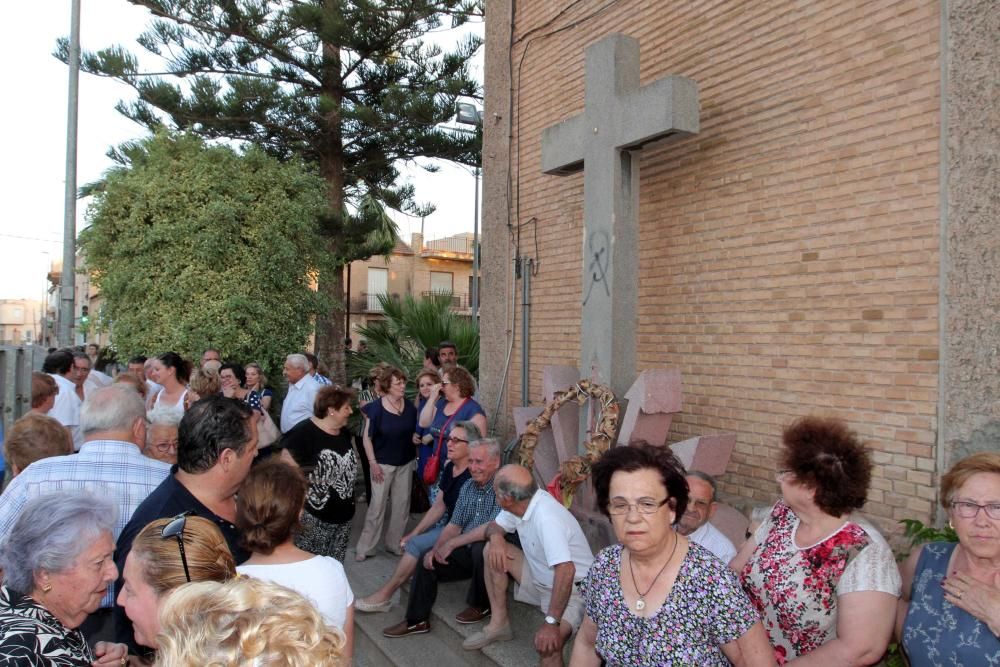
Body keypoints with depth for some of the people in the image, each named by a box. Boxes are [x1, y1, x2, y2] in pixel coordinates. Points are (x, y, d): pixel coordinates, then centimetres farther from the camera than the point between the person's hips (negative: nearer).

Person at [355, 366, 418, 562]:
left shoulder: (409, 406, -1)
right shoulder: (376, 407, -13)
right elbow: (367, 437, -10)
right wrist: (373, 463, -14)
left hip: (405, 463, 4)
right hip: (383, 463, -4)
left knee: (402, 504, 10)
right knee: (377, 504, -1)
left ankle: (394, 543, 25)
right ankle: (365, 547, 11)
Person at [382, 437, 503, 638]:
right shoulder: (467, 487, 7)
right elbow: (454, 524, 10)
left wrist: (452, 543, -22)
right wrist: (436, 549, -8)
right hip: (467, 551, 7)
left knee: (480, 549, -35)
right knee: (428, 562, -4)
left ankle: (480, 605, -7)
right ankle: (417, 620, 13)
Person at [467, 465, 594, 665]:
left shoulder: (547, 518, -33)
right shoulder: (522, 503, -7)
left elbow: (566, 571, -40)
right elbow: (494, 526, 10)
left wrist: (551, 622, -38)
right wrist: (495, 537, -14)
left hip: (572, 589, -9)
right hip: (541, 580, 9)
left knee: (546, 644, -35)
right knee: (492, 550, 0)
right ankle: (499, 624, 8)